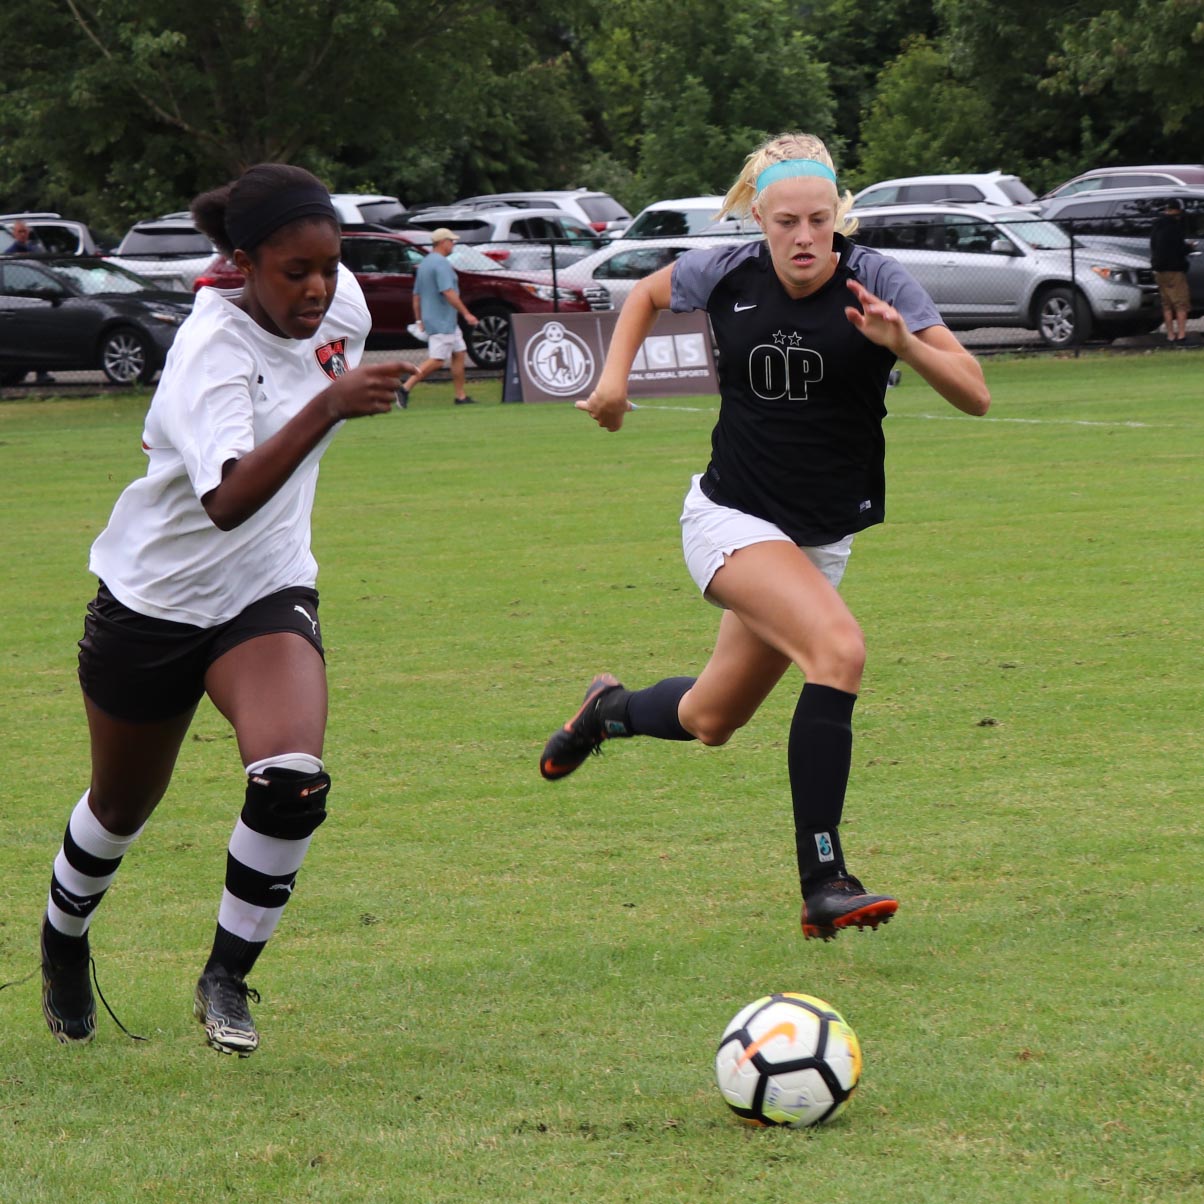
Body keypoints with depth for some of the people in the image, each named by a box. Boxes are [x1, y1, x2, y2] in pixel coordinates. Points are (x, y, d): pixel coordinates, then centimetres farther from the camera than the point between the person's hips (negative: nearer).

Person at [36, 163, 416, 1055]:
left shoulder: (340, 305, -10)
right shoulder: (213, 348, -29)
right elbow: (228, 499, -46)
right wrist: (329, 404, -54)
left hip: (269, 596, 4)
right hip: (154, 602, -4)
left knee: (293, 781, -24)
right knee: (123, 804, 18)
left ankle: (228, 979, -4)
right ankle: (64, 940, 50)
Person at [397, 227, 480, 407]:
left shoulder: (424, 263, 15)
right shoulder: (441, 264, -16)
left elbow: (416, 295, 18)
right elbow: (448, 293, -24)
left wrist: (419, 320, 21)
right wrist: (466, 313, -20)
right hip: (441, 322, -10)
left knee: (459, 353, 14)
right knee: (437, 360, -10)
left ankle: (461, 396, 15)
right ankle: (405, 389, -13)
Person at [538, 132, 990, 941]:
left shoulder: (875, 280, -12)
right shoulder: (725, 275, -8)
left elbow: (975, 397, -17)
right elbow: (648, 294, 16)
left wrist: (903, 343, -34)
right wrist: (616, 373, 1)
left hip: (823, 537, 3)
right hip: (731, 519, -3)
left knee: (710, 721, 14)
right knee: (839, 647, -29)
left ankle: (611, 708, 50)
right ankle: (823, 883, -29)